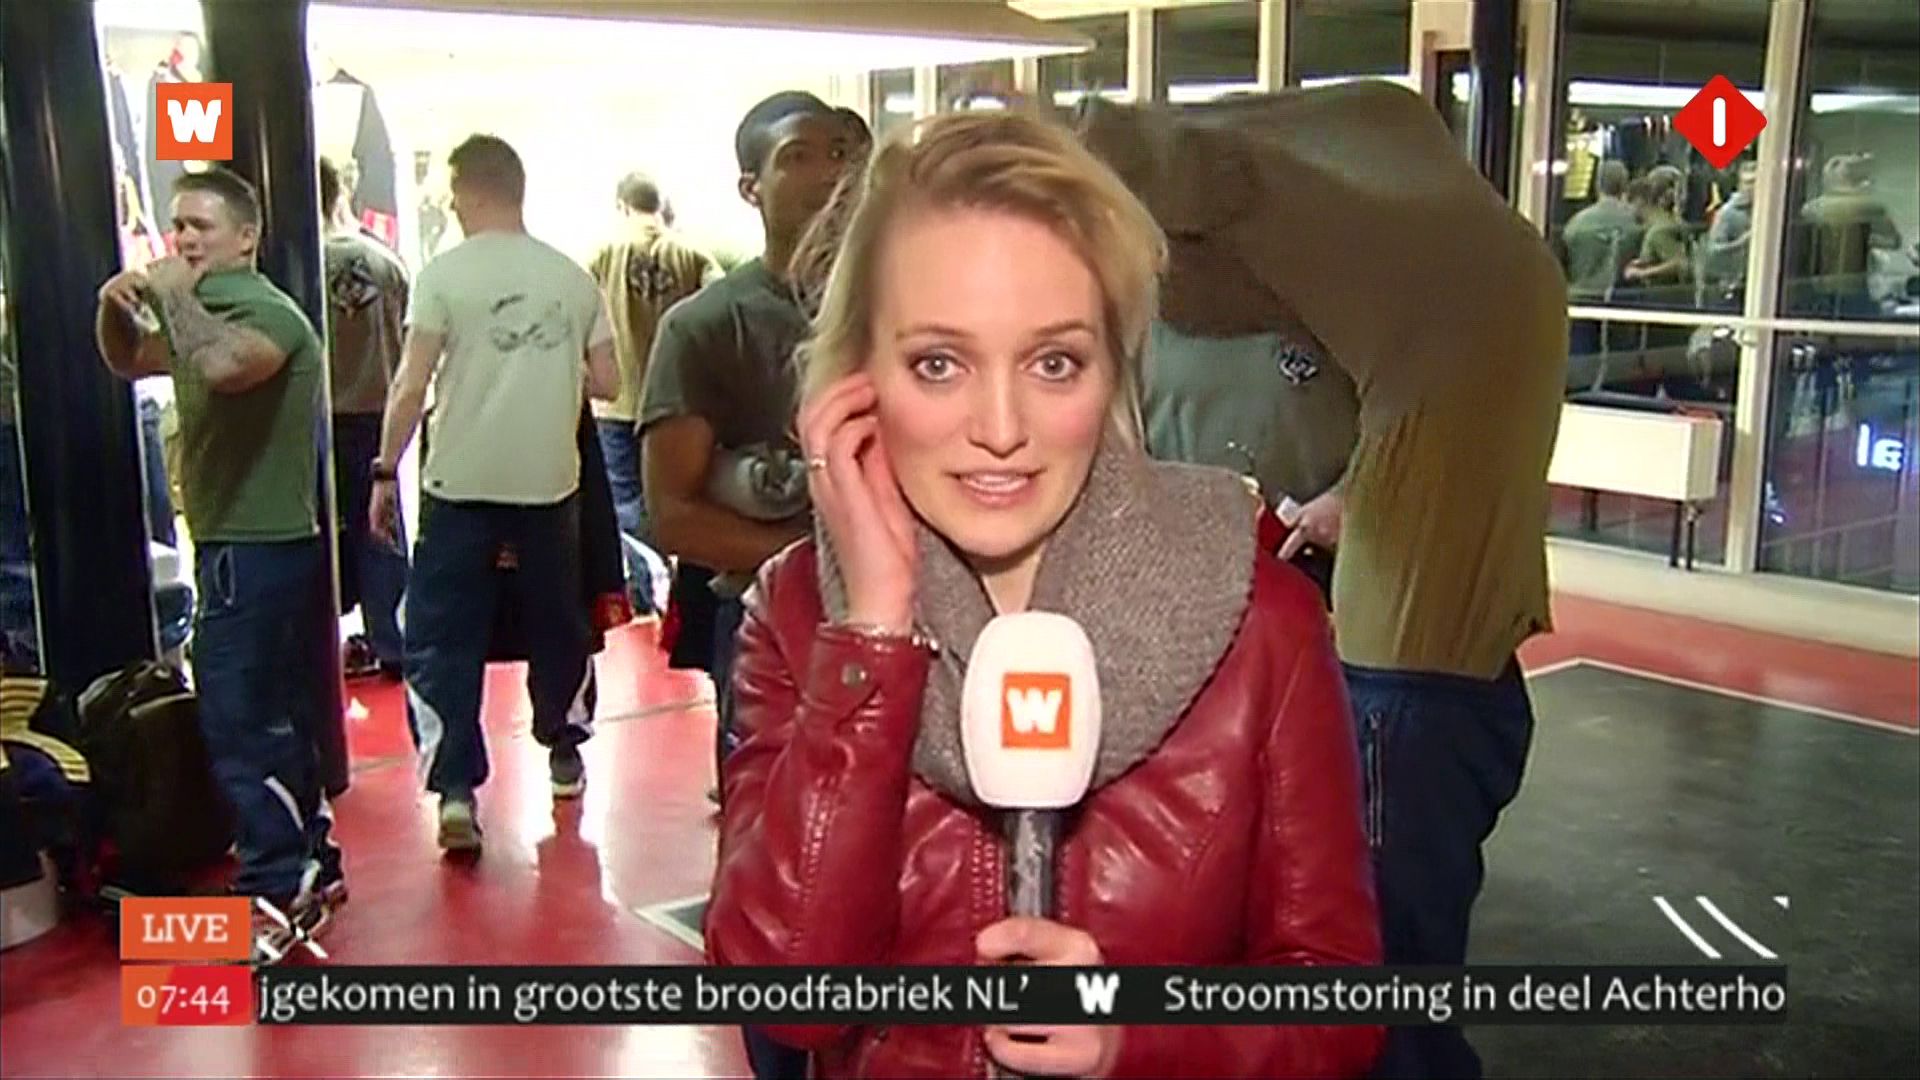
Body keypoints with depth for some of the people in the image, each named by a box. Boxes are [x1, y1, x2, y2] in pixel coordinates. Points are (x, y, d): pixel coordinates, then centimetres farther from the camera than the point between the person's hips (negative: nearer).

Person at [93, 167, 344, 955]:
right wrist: (116, 308, 4)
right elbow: (130, 362, 24)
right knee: (273, 719, 16)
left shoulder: (265, 310, -16)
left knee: (239, 724, -9)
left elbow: (221, 366, -38)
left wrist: (171, 292, -23)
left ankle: (277, 894, -3)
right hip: (244, 546, 10)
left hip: (256, 551, -10)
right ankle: (306, 866, 26)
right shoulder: (210, 310, 15)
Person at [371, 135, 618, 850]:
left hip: (461, 484, -3)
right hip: (549, 482, 3)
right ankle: (564, 755, 33)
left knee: (443, 640, 4)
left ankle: (456, 790, -2)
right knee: (557, 624, 19)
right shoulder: (572, 277, 3)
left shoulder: (445, 275, -6)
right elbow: (607, 384, 4)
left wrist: (385, 473, -2)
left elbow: (411, 389, -10)